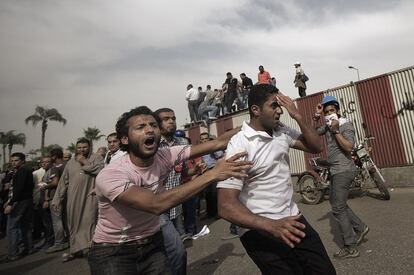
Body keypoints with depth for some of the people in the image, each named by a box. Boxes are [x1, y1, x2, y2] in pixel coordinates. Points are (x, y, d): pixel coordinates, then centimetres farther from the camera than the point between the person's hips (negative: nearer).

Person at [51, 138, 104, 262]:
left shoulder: (96, 157, 2)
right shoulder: (70, 162, 14)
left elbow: (100, 169, -19)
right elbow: (63, 182, 13)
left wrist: (85, 162, -10)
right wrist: (57, 200, 9)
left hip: (90, 197, -5)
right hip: (73, 199, 5)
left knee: (88, 223, -8)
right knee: (74, 224, 14)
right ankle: (75, 249, 31)